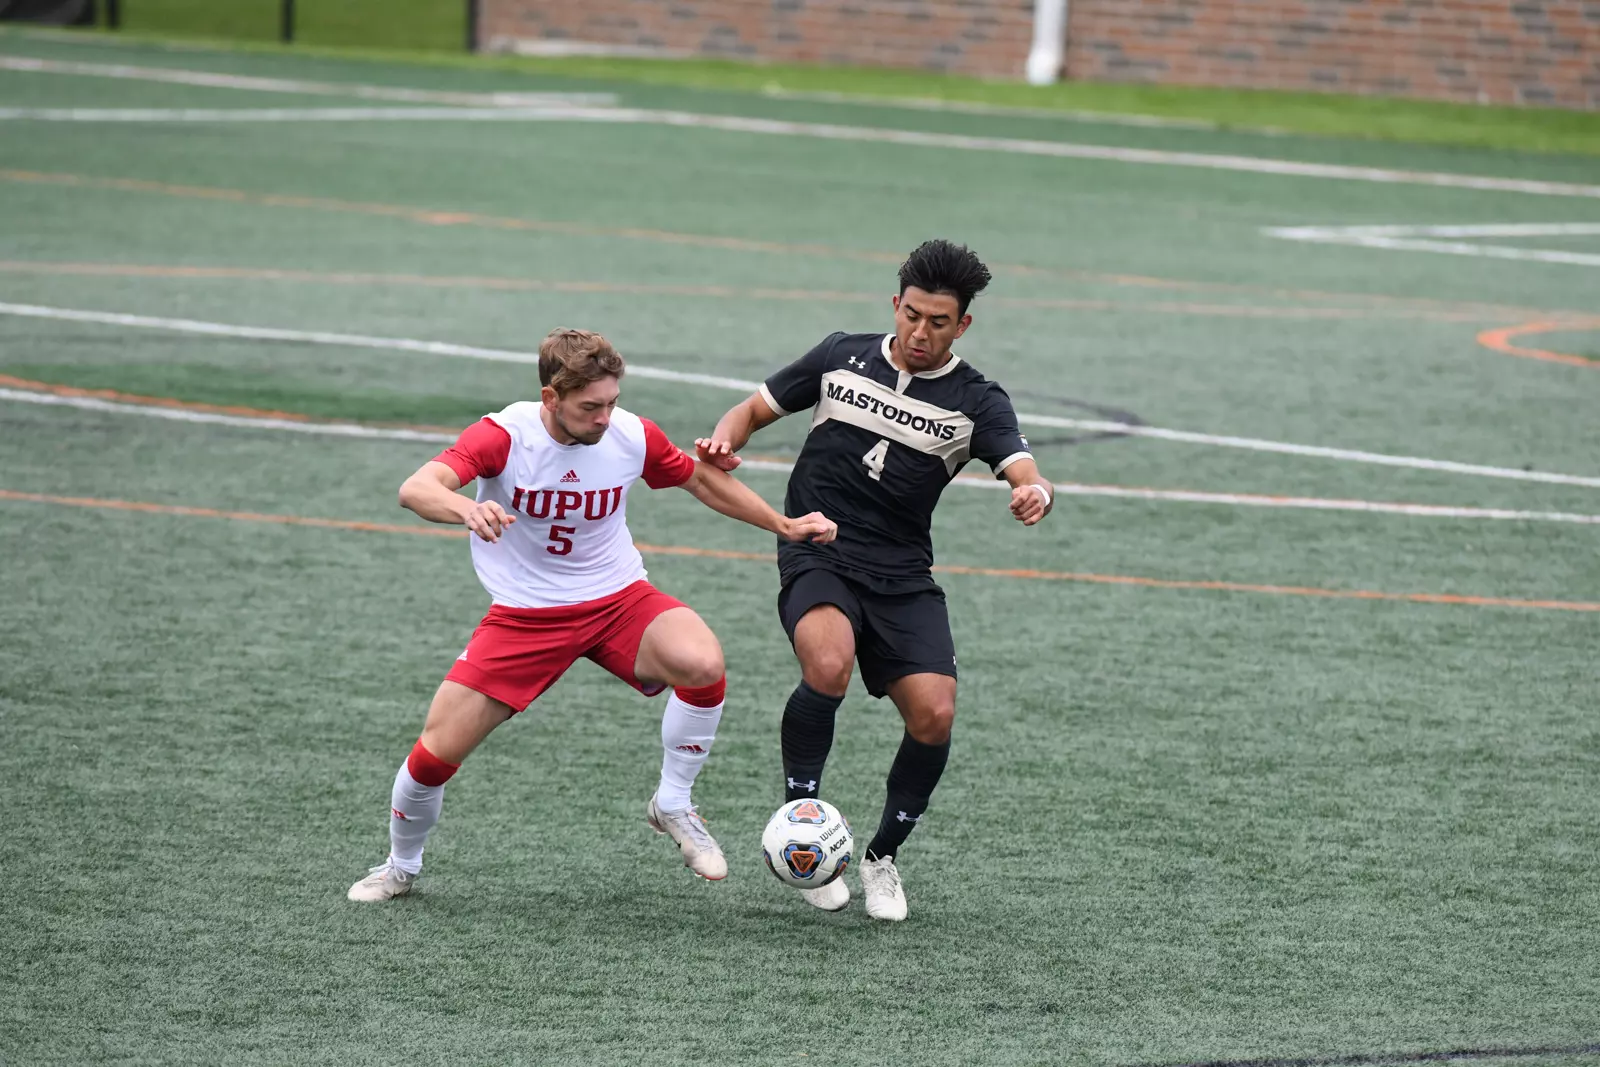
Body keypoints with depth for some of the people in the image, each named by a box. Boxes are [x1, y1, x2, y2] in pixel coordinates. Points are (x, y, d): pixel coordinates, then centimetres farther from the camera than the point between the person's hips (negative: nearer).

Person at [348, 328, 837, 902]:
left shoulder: (633, 435, -11)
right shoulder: (504, 436, -20)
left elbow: (702, 480, 11)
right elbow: (415, 489, -35)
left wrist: (784, 526, 10)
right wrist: (466, 508, -57)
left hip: (617, 598, 1)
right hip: (524, 613, -1)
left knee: (702, 663, -30)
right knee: (436, 753, -7)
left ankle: (672, 806, -6)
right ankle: (400, 867, 25)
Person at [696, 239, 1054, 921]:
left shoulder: (976, 402, 0)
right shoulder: (842, 358, 4)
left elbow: (1023, 472, -17)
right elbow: (755, 410, 13)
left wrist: (1034, 494, -42)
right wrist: (725, 441, -11)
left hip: (902, 577, 1)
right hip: (816, 556, -1)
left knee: (934, 715, -14)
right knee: (829, 666, -32)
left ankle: (883, 858, 11)